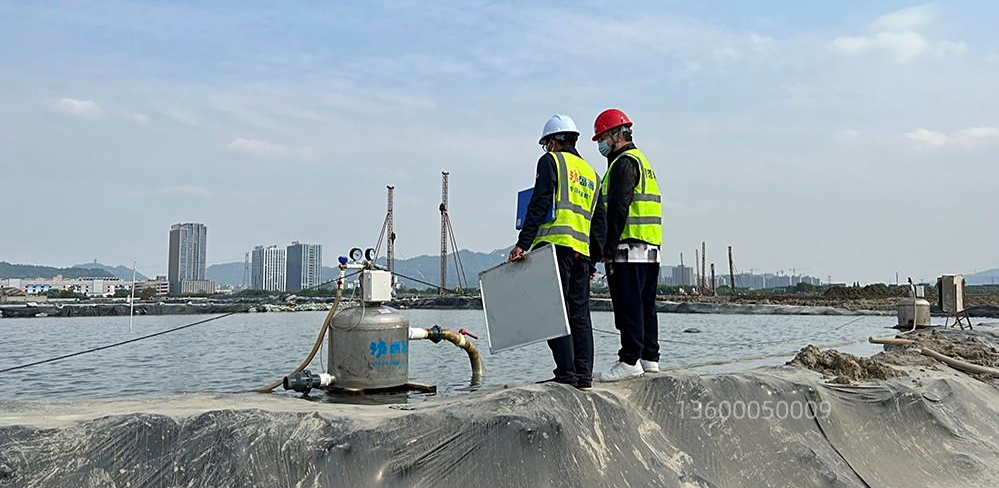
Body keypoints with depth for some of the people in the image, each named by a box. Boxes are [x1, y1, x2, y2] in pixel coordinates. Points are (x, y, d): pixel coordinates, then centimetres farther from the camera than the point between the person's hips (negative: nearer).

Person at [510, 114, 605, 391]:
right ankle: (584, 377, 8)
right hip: (582, 252, 7)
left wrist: (523, 243, -12)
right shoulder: (592, 173, 25)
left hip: (554, 244, -7)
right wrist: (594, 261, 21)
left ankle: (566, 375, -11)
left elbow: (539, 204, -8)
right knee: (580, 315, 7)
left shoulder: (551, 161, 4)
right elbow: (599, 221, 21)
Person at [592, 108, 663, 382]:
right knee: (645, 306, 12)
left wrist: (609, 250, -17)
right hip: (651, 249, 10)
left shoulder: (624, 162, -8)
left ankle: (630, 360, -7)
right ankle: (650, 358, 17)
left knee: (629, 307, -8)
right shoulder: (642, 160, 24)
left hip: (629, 247, -10)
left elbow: (618, 209, -17)